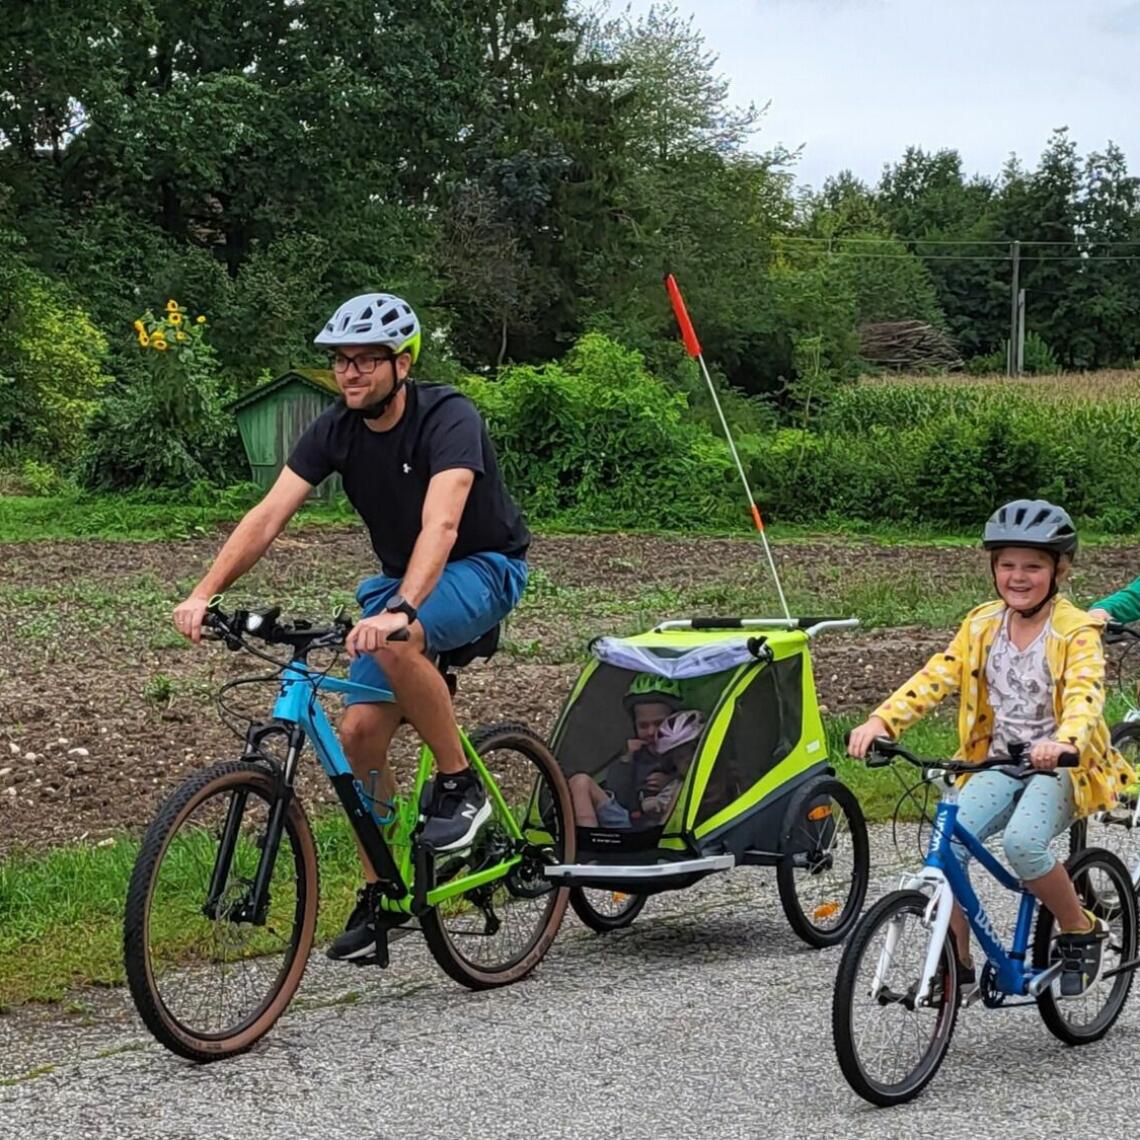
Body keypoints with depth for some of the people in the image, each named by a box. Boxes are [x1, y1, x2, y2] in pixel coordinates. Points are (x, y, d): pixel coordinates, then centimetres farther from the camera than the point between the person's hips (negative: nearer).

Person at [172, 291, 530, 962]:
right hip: (400, 577, 6)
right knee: (360, 732, -6)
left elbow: (440, 525, -41)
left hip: (484, 568, -6)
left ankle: (459, 783, -17)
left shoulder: (449, 420, -26)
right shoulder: (335, 431, -8)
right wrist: (206, 593, -31)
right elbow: (269, 515, -17)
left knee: (395, 642, -37)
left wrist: (399, 611, -56)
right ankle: (380, 893, 8)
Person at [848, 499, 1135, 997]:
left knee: (1022, 842, -32)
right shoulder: (982, 625, 4)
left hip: (1061, 767, -4)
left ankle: (1082, 931, -5)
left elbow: (1086, 695, -27)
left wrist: (1062, 742, -49)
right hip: (998, 763, 4)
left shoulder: (1076, 632, -10)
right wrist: (881, 720, -21)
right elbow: (934, 678, -4)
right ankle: (956, 961, -3)